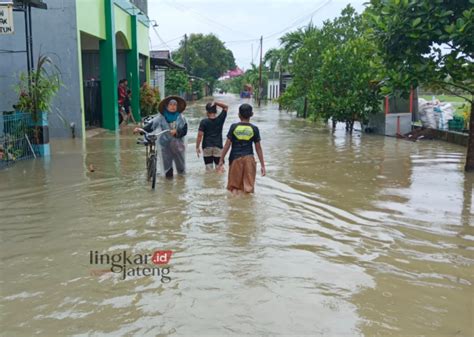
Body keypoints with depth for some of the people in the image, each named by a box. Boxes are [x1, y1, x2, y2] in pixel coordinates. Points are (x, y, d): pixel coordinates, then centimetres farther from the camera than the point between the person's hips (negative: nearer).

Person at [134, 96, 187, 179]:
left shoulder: (181, 117, -4)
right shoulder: (161, 117, -6)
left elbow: (184, 131, -10)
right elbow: (151, 125, -15)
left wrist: (176, 131, -30)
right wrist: (141, 129, -31)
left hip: (178, 143, 1)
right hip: (166, 143, -1)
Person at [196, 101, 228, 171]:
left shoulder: (204, 122, -7)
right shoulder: (220, 119, -3)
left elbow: (200, 135, -12)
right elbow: (226, 107, 8)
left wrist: (197, 147, -4)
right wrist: (216, 103, -6)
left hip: (207, 147, 0)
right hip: (218, 146, 0)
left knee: (209, 168, 10)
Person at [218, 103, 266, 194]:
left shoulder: (234, 127, -3)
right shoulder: (254, 129, -1)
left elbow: (227, 145, -4)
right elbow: (258, 148, 0)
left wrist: (221, 160, 4)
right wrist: (262, 165, 6)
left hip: (235, 158, 0)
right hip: (248, 158, 0)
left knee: (234, 187, 10)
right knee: (248, 187, 7)